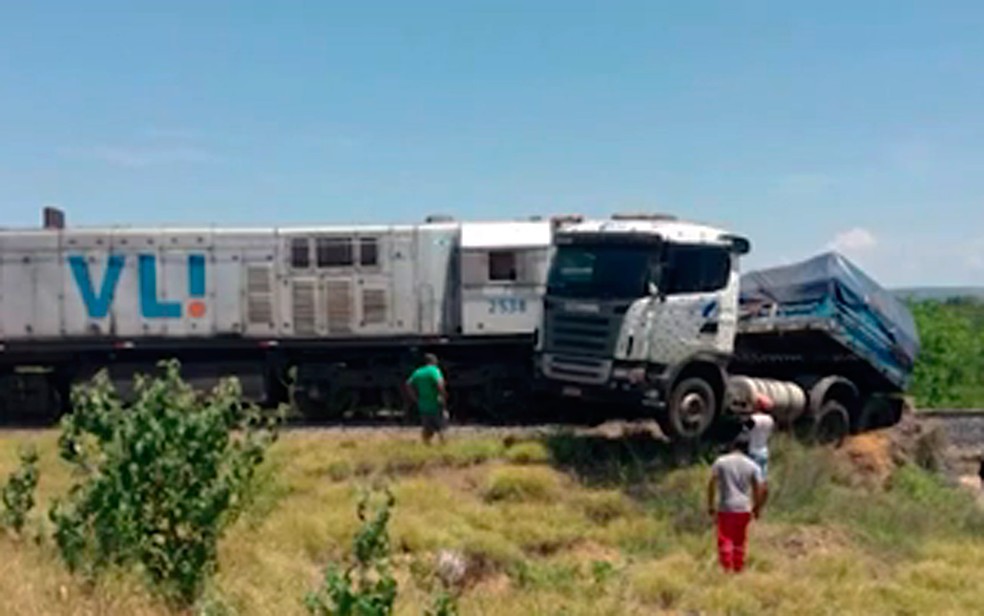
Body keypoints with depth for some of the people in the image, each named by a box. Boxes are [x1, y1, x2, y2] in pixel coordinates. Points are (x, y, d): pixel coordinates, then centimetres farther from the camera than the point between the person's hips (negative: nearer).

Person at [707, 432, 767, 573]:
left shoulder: (720, 461, -2)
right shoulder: (753, 466, 1)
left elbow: (711, 485, -6)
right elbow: (758, 489, 1)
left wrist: (710, 505, 2)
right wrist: (757, 508, 13)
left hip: (725, 507, -2)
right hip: (744, 508, 2)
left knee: (725, 540, 2)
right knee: (739, 541, 14)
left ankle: (726, 569, -8)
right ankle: (738, 570, 20)